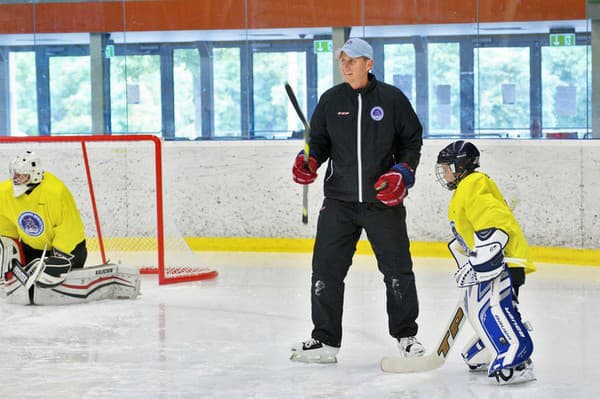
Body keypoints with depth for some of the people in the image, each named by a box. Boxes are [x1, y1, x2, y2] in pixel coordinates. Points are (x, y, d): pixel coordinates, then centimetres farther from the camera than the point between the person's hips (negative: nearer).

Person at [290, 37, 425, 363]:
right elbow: (319, 140, 13)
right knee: (326, 269, -2)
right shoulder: (331, 100, 6)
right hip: (339, 201, 2)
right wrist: (309, 161, -7)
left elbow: (412, 140, 6)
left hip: (383, 201, -2)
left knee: (397, 270, 3)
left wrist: (403, 173, -7)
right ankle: (325, 341, 6)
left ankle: (406, 336, 18)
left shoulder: (392, 99, 0)